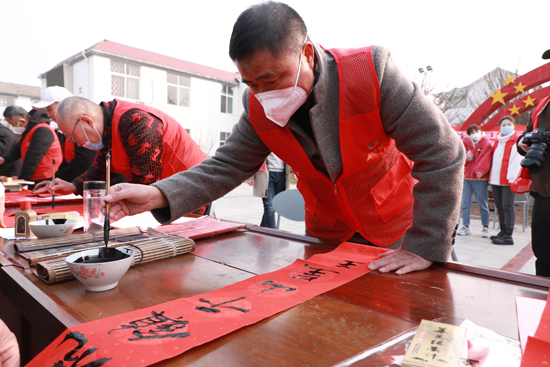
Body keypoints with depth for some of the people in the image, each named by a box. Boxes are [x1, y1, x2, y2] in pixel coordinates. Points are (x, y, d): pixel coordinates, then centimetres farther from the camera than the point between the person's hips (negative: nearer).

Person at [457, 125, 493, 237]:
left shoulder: (487, 144, 1)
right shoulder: (466, 143, 10)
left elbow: (486, 159, -12)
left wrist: (480, 170, -26)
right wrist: (466, 157, -13)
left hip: (480, 178, -3)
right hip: (466, 177, 3)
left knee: (482, 204, 2)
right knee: (465, 204, 5)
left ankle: (485, 227, 13)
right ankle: (465, 226, 13)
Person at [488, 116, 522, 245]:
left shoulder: (517, 140, -3)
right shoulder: (498, 141, 18)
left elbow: (517, 160, -11)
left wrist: (512, 176, -18)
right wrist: (492, 176, 14)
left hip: (508, 180, -7)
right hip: (495, 179, 7)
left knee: (507, 206, -7)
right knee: (499, 206, 11)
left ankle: (508, 236, -4)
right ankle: (503, 232, 21)